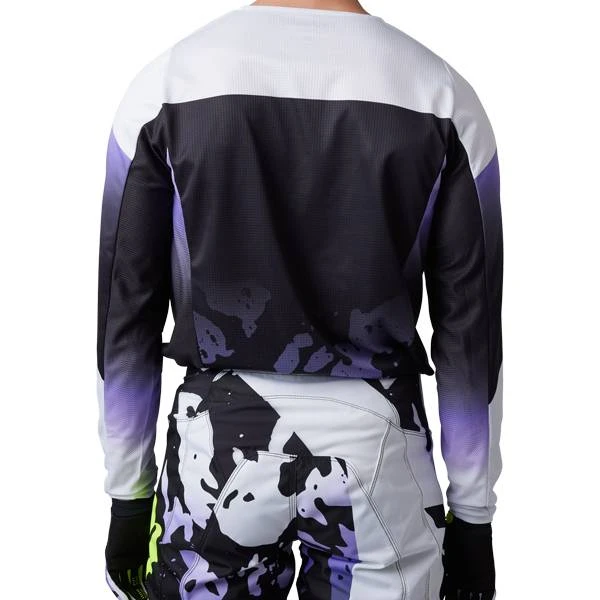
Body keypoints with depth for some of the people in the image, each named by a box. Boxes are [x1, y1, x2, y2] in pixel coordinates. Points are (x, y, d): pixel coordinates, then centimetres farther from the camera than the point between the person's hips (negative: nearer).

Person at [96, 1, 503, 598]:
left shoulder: (166, 84, -5)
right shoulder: (442, 96, -4)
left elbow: (127, 313, -2)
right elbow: (470, 330, -2)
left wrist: (128, 494, 9)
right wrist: (471, 512, 8)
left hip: (220, 439, 1)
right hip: (376, 440, 1)